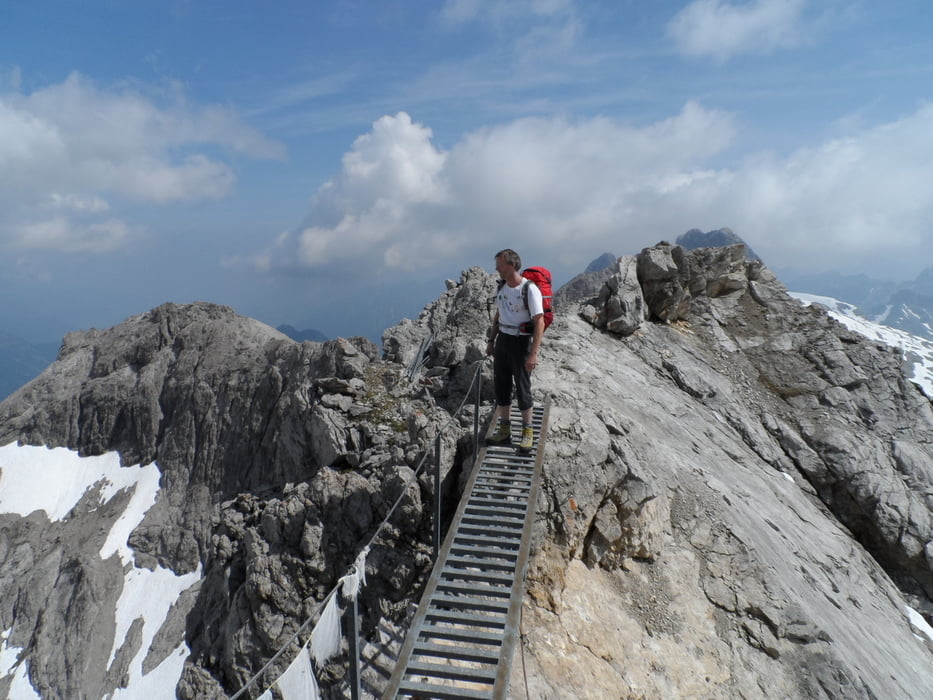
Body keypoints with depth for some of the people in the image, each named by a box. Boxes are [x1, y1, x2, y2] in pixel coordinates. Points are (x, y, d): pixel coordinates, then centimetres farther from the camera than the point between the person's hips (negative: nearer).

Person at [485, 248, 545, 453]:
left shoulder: (529, 289, -17)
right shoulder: (502, 286, 6)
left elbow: (540, 323, -20)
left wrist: (533, 354, -25)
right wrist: (491, 341, 17)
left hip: (520, 342, -7)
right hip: (502, 340, 7)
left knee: (522, 389, 1)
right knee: (501, 386, 10)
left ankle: (527, 432, 15)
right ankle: (504, 430, 21)